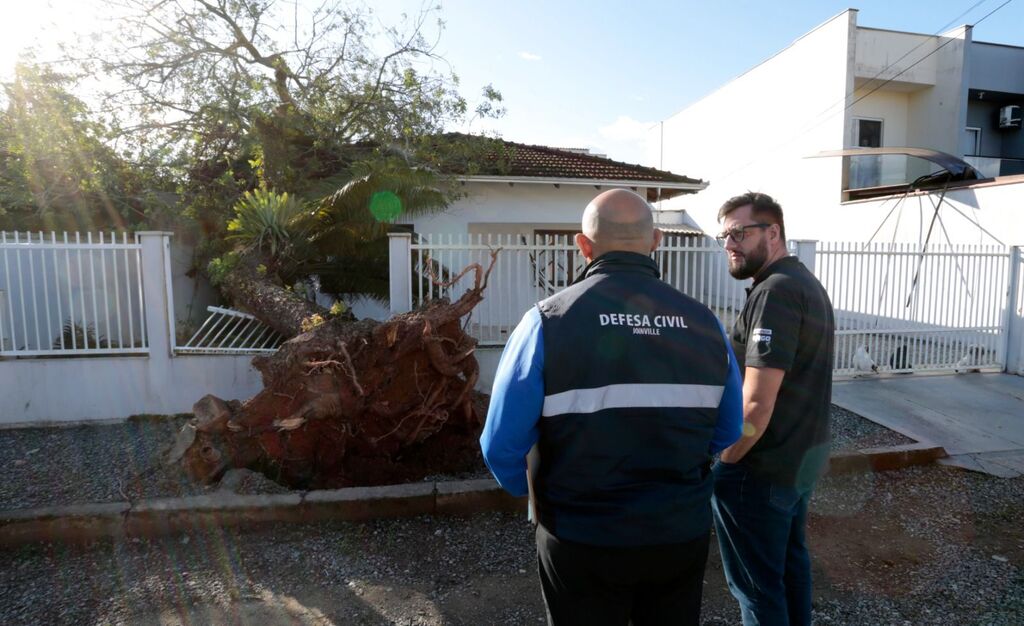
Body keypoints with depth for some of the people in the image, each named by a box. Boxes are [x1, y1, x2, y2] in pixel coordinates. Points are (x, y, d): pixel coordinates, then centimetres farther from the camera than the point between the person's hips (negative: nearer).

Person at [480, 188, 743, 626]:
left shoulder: (550, 321, -18)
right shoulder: (703, 322, -7)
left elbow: (502, 446, -15)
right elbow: (727, 434, 4)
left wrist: (532, 493, 7)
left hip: (584, 539, -2)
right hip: (683, 533, 3)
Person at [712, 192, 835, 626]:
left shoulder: (773, 292, -22)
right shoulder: (807, 283, 10)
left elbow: (756, 405, -27)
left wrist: (723, 462, -13)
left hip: (763, 466, -10)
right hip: (804, 454, 10)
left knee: (756, 584, 7)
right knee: (790, 562, 25)